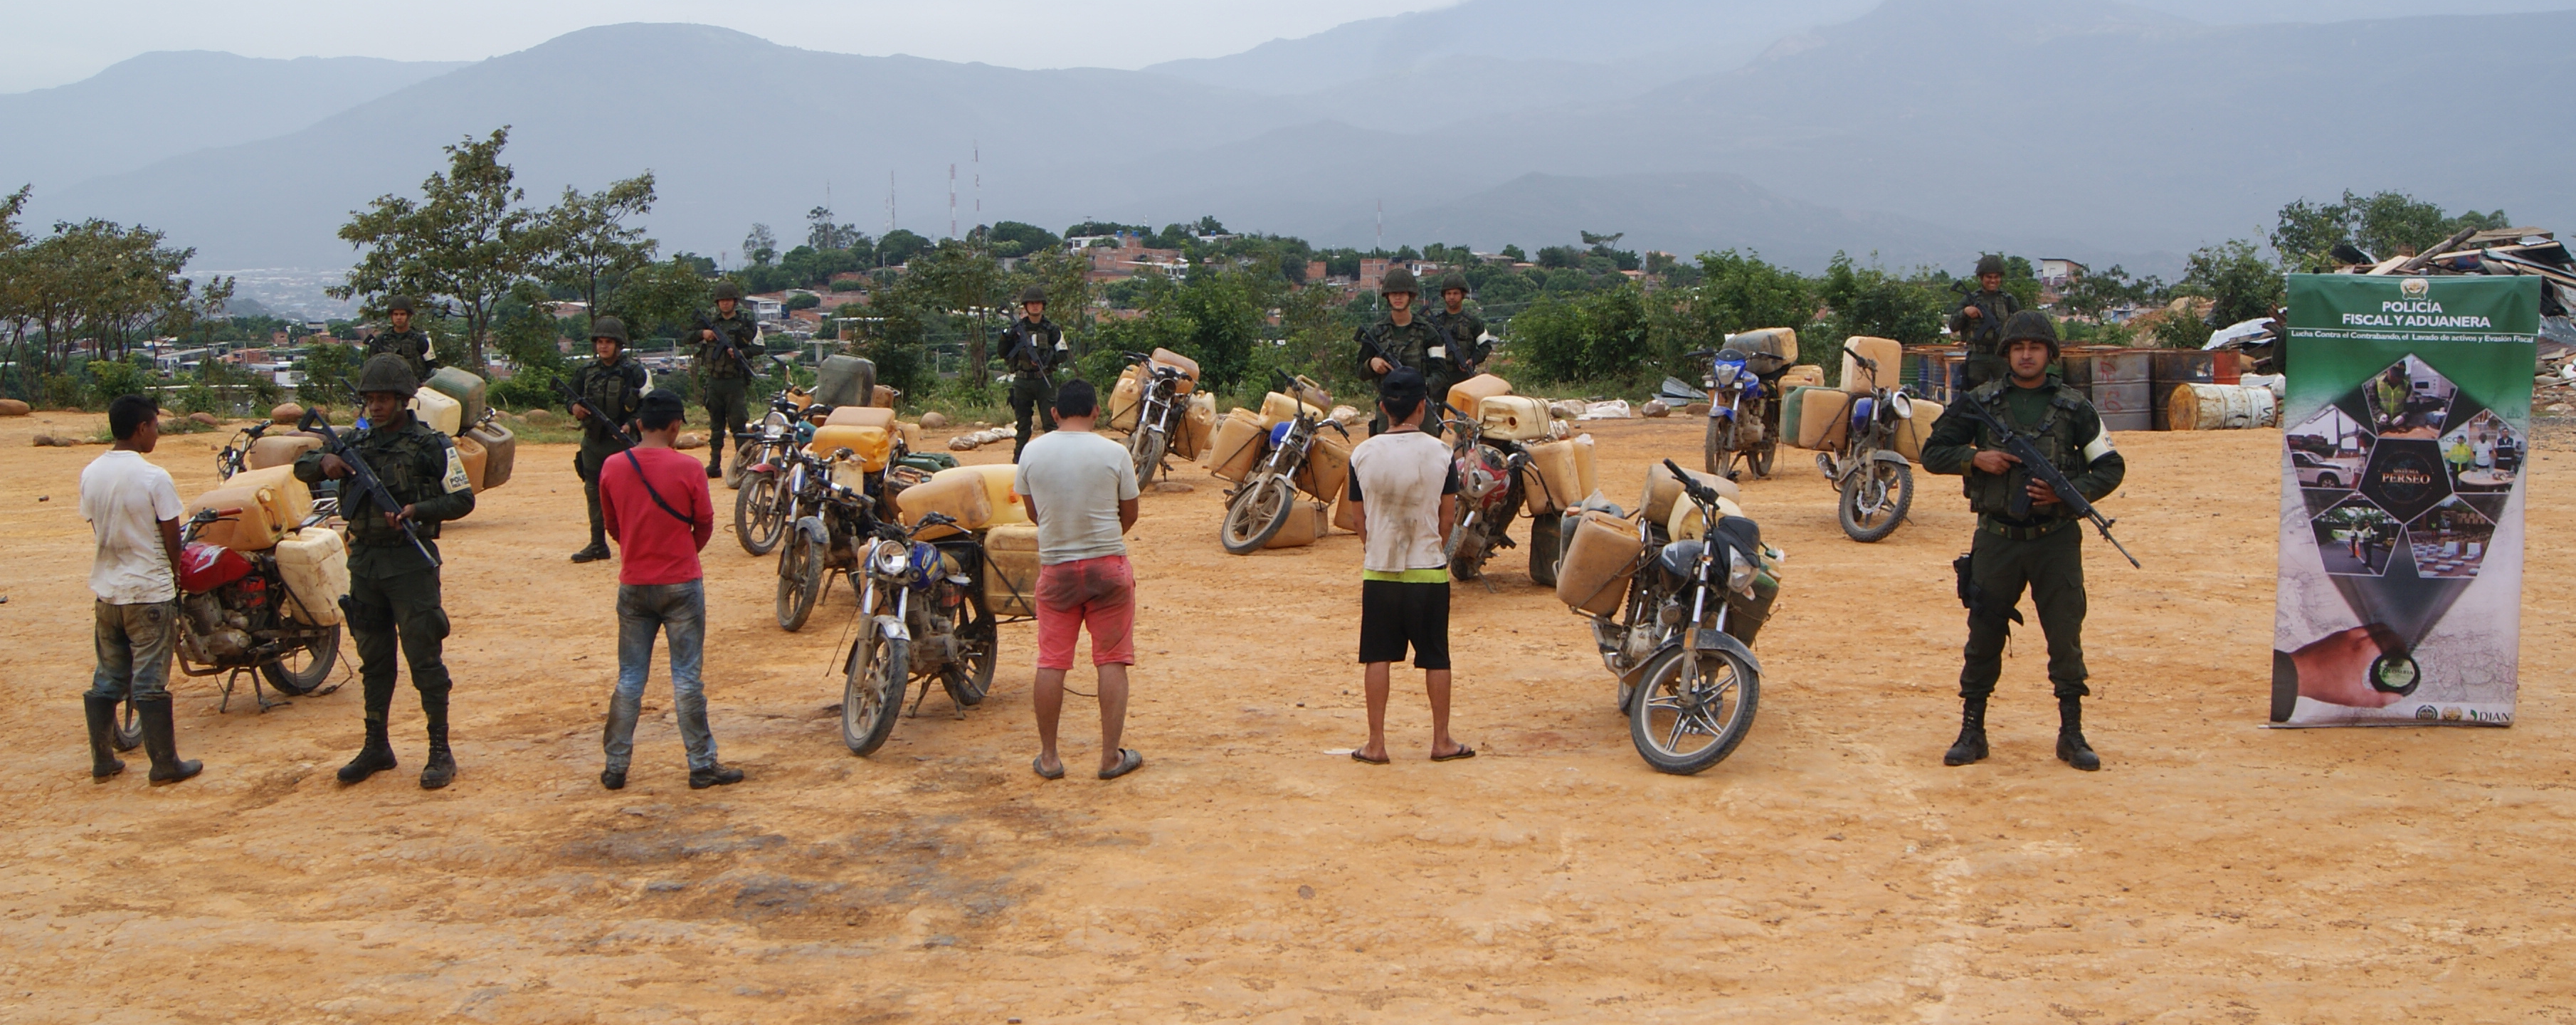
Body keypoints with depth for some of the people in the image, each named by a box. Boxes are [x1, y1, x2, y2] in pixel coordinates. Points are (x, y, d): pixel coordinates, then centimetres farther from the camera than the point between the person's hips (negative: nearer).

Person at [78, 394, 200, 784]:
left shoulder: (90, 474, 1)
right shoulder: (154, 478, -16)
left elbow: (96, 528, 9)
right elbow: (172, 537, -10)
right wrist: (175, 573, 8)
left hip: (106, 590, 6)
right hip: (149, 591, -6)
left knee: (107, 679, 14)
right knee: (151, 683, -1)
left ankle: (102, 761, 20)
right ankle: (165, 764, 6)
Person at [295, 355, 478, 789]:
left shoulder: (432, 446, -5)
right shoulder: (357, 443, 10)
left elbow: (463, 498, -4)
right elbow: (301, 467, 13)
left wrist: (418, 510, -20)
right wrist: (324, 462, -10)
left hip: (411, 562, -5)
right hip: (364, 562, 6)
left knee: (424, 658, -5)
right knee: (374, 659, 13)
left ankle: (440, 752, 1)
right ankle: (376, 747, 23)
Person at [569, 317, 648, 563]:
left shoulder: (633, 373, -4)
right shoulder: (587, 371, 10)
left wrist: (629, 425, -22)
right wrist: (575, 408, -7)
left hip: (621, 442, -5)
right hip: (592, 441, 5)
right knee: (594, 493, 10)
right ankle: (598, 545, 19)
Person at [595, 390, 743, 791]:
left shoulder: (612, 468, -3)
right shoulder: (687, 468, -12)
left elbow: (613, 526, 7)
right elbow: (705, 525, -2)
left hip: (633, 584, 3)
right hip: (681, 583, -3)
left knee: (629, 678, 11)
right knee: (686, 677, 3)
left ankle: (615, 766, 14)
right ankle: (702, 765, 8)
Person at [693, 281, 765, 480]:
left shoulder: (747, 323, 2)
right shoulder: (710, 322, 11)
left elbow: (759, 347, -3)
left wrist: (741, 353, -19)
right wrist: (702, 334, -6)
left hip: (736, 381, -4)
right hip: (714, 380, 4)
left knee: (738, 424, -7)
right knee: (715, 425, 9)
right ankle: (714, 465, 13)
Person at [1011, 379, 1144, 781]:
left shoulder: (1032, 452, -2)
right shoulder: (1114, 453, -7)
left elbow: (1033, 513, 11)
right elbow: (1129, 515, 3)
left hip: (1055, 569, 2)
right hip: (1107, 566, -2)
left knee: (1051, 662, 7)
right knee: (1111, 661, 4)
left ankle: (1048, 757, 13)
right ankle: (1111, 756, 6)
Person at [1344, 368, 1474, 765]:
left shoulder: (1363, 454, -5)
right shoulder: (1440, 454, -6)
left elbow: (1359, 516, 5)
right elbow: (1447, 516, 2)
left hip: (1379, 570, 1)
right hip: (1428, 569, -1)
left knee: (1378, 657, 7)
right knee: (1436, 658, 9)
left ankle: (1376, 744, 8)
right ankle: (1442, 741, 17)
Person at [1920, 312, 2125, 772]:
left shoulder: (2073, 406, 2)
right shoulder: (1981, 402, 3)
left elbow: (2111, 467, 5)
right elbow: (1932, 452, 7)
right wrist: (1974, 458, -11)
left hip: (2056, 540, 0)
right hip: (1997, 539, 1)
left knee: (2066, 637, 2)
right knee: (1984, 636, 5)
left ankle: (2072, 734, 13)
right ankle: (1972, 732, 15)